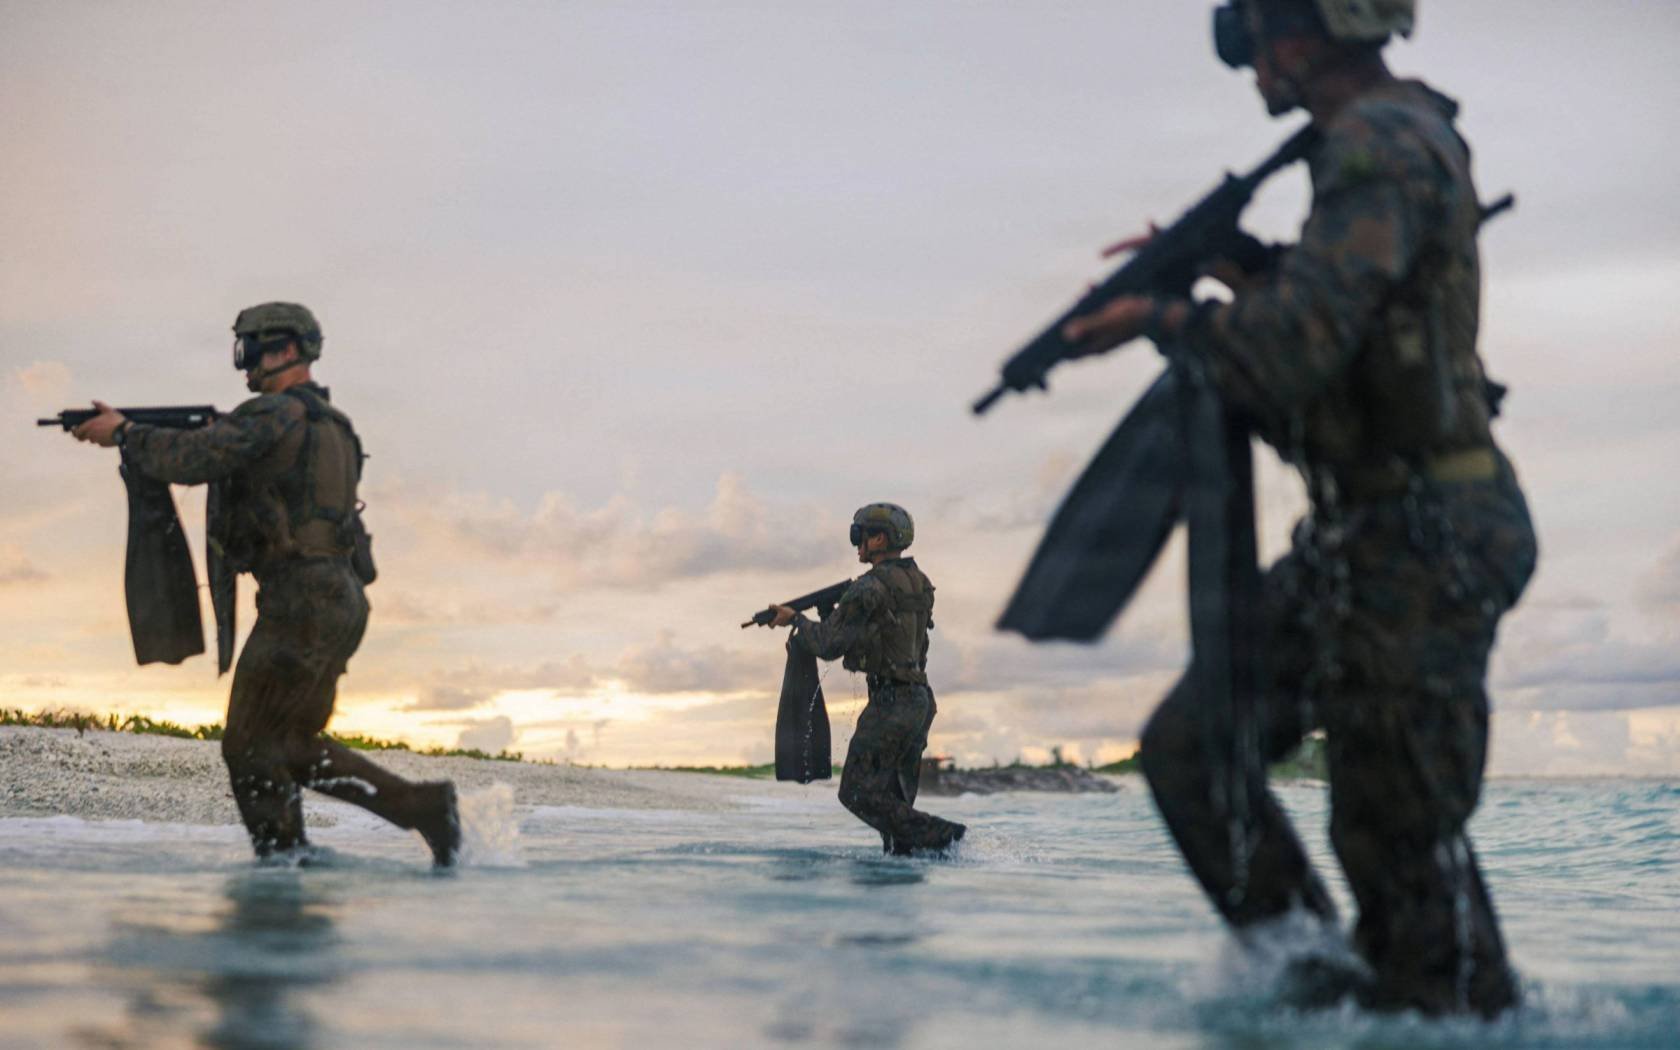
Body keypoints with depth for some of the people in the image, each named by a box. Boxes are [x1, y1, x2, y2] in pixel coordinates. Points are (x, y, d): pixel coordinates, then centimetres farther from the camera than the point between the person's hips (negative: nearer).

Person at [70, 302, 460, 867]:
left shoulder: (277, 413, -9)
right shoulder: (331, 424, 20)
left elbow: (193, 460, -17)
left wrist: (124, 433, -2)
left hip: (300, 603, -9)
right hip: (340, 601, 9)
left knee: (251, 746, 0)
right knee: (295, 745, 16)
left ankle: (281, 861, 2)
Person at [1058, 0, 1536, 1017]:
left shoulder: (1383, 143, -16)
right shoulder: (1385, 139, 15)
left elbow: (1300, 344, -27)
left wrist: (1163, 316, -10)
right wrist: (1230, 267, 13)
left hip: (1421, 543, -10)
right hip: (1368, 537, 10)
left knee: (1404, 837, -2)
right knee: (1190, 745, 10)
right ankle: (1312, 979, 15)